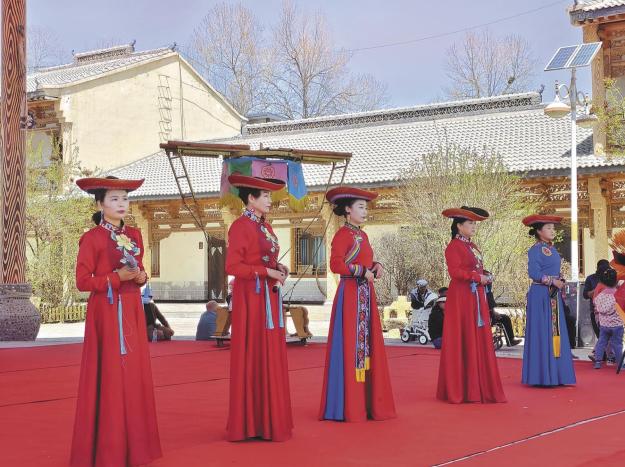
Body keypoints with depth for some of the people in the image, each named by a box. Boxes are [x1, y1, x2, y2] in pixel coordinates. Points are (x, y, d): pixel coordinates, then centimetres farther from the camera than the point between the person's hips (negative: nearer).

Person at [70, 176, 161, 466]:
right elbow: (82, 282, -11)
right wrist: (116, 277, -19)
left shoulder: (134, 236, 12)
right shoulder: (92, 238, -8)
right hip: (106, 313, -7)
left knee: (134, 374, 8)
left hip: (132, 312, 7)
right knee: (109, 377, -5)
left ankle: (132, 443, 17)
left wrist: (141, 277, -2)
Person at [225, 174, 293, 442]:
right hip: (251, 297, -9)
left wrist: (278, 268, 1)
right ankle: (251, 422, 4)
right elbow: (232, 266, -17)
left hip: (270, 297, 9)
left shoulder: (265, 226, 15)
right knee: (252, 356, -3)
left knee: (271, 356, 10)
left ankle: (268, 418, 18)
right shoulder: (240, 226, -11)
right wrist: (267, 272, -18)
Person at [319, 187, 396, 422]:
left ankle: (366, 401, 16)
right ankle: (348, 406, 1)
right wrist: (363, 271, -17)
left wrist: (375, 266, 2)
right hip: (350, 294, -9)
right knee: (350, 346, -5)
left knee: (367, 346, 10)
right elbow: (336, 264, -20)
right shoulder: (343, 235, -9)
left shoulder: (362, 236, 17)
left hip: (366, 295, 9)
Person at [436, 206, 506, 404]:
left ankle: (477, 387, 13)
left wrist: (485, 278, 3)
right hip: (461, 297, -9)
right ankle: (460, 389, 1)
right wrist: (477, 277, -19)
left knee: (479, 339, 8)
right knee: (462, 341, -5)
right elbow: (454, 271, -18)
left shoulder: (472, 246, 18)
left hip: (476, 297, 9)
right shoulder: (454, 246, -9)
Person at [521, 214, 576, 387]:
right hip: (540, 295, -8)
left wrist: (560, 282, 3)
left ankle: (555, 375, 13)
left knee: (556, 332, 8)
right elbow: (533, 272, -18)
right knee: (542, 333, -6)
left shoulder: (552, 250, 16)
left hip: (554, 296, 8)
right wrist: (553, 281, -17)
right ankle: (542, 376, -2)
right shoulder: (535, 250, -9)